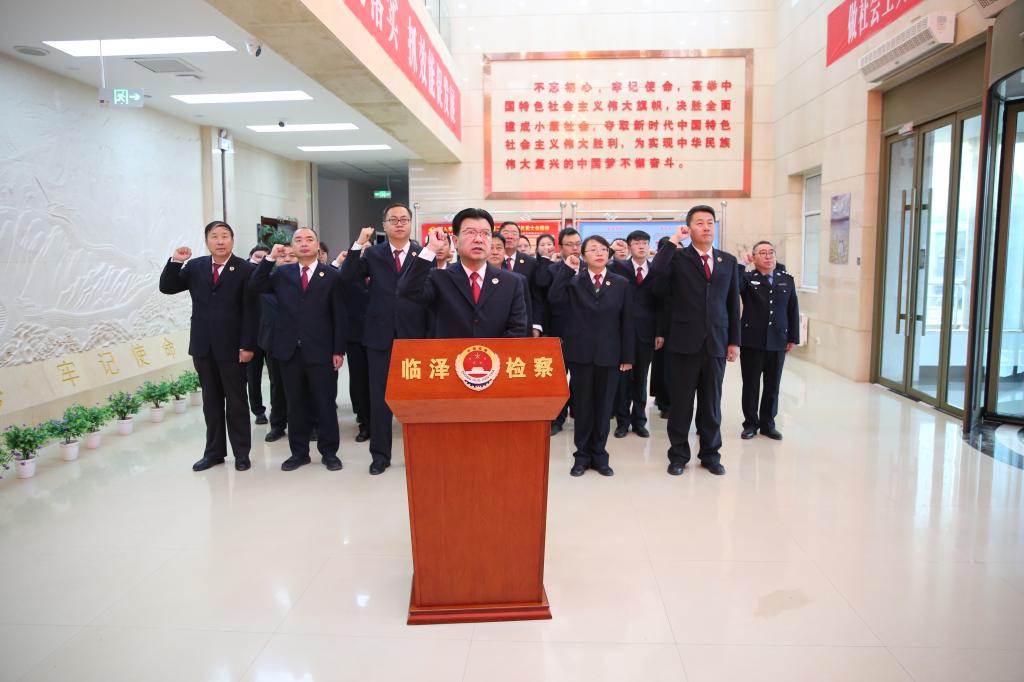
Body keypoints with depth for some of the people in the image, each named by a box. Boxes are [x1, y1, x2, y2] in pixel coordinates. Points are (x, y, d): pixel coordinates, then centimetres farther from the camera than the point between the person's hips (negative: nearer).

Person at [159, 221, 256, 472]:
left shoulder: (245, 269, -6)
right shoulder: (195, 266, 7)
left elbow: (250, 311, -9)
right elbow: (166, 288, 8)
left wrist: (247, 345, -14)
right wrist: (175, 262, -8)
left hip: (232, 346, -4)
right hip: (203, 346, 4)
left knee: (236, 401, 5)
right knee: (211, 401, 13)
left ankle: (241, 452, 15)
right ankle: (214, 451, 23)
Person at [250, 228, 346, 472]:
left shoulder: (331, 275, 2)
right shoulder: (282, 274, 10)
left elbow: (339, 316, -1)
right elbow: (255, 287, -1)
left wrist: (338, 351, -6)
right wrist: (270, 258, -8)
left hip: (321, 351, -3)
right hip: (290, 351, 3)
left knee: (325, 403, 3)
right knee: (295, 404, 10)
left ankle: (329, 452, 15)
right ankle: (299, 452, 21)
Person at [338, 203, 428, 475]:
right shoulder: (372, 253, 7)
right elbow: (347, 277, -6)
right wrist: (358, 245, -13)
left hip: (414, 336, -1)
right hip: (380, 335, 1)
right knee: (380, 397, 7)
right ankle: (380, 454, 19)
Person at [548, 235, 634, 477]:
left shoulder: (621, 284, 5)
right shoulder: (573, 281, 3)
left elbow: (627, 322, 4)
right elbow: (554, 298, -16)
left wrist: (627, 356, 1)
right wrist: (566, 268, -15)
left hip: (609, 355, 1)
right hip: (580, 353, -1)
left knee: (604, 406, 8)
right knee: (582, 406, 7)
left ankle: (599, 455, 20)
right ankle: (582, 455, 19)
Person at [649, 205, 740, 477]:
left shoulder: (728, 261, 10)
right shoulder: (678, 257, 0)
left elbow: (733, 303, 10)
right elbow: (656, 271, -22)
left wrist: (734, 341, 7)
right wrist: (674, 241, -14)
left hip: (716, 343, 3)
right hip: (685, 341, -3)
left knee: (711, 402, 11)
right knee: (681, 401, 7)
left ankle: (710, 454, 25)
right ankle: (678, 455, 19)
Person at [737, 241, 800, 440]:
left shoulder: (787, 279, 8)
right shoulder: (747, 278, -1)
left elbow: (793, 310, 9)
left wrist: (793, 337, 6)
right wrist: (742, 264, -17)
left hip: (778, 342, 3)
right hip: (752, 341, -2)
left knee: (772, 386, 9)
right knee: (751, 385, 7)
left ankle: (768, 424, 22)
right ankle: (751, 424, 19)